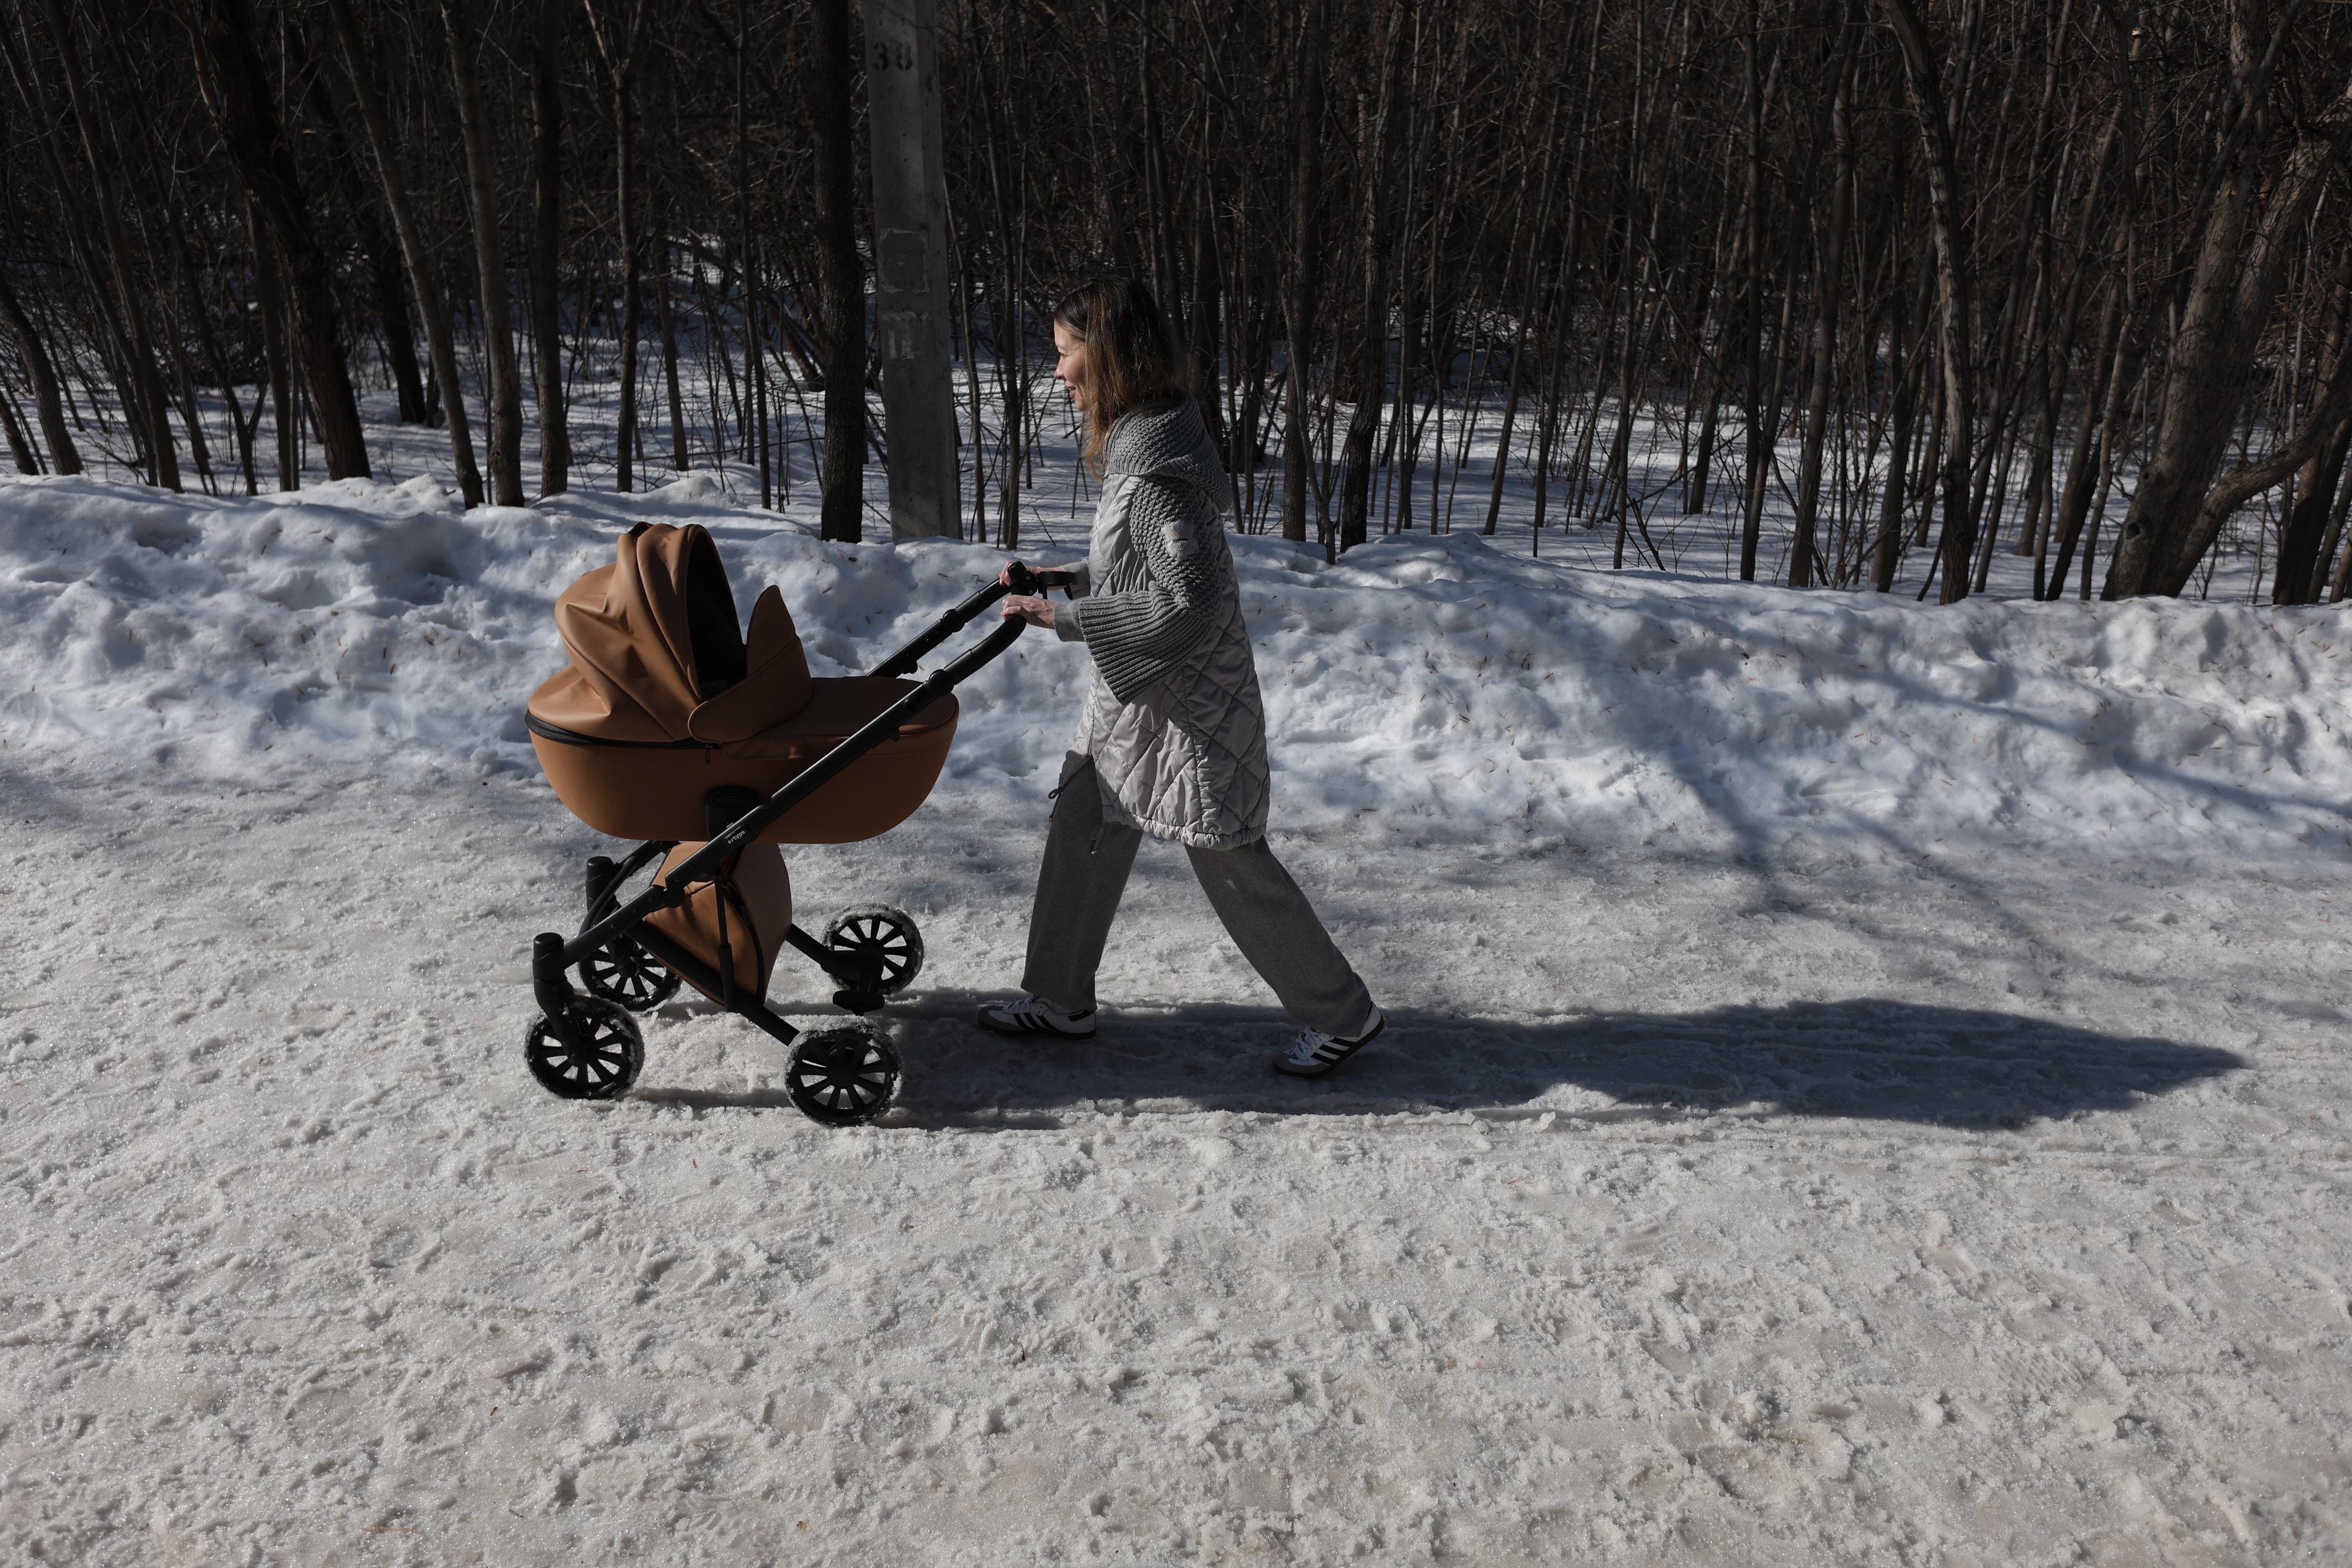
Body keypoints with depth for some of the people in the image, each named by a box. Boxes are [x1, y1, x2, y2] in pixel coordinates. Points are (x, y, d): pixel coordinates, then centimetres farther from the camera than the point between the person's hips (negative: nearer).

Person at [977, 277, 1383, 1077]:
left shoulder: (1151, 468, -23)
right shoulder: (1145, 442, 8)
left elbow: (1189, 601, -29)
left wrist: (1065, 618, -23)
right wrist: (1062, 581, 7)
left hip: (1189, 709, -10)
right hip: (1137, 698, 10)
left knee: (1234, 865, 1)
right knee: (1080, 832, 15)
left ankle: (1341, 1016, 19)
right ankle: (1060, 1000, 30)